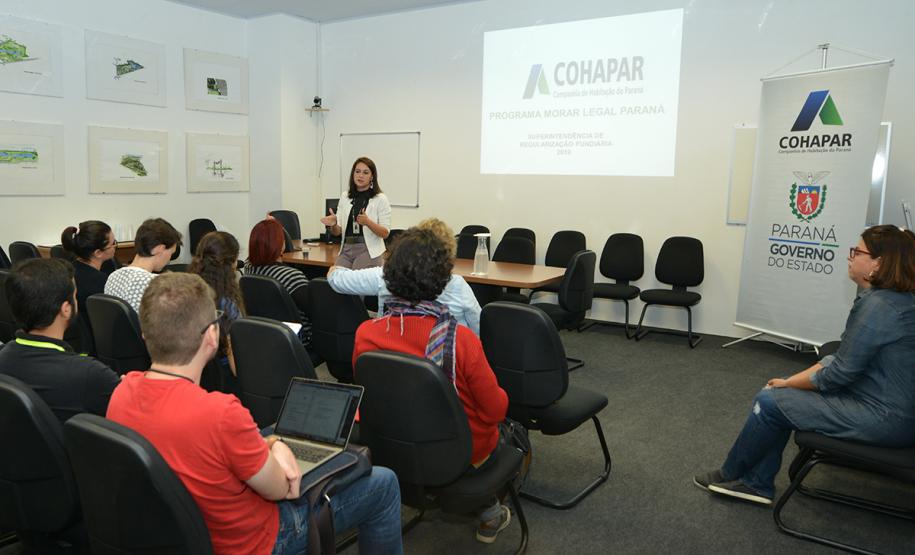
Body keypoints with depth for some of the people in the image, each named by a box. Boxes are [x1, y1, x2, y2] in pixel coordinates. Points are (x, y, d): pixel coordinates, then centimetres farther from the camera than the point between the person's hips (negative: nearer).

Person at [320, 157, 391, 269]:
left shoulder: (380, 199, -2)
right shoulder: (345, 198, 11)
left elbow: (385, 233, -7)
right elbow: (337, 231, 10)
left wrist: (368, 222, -24)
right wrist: (333, 224, -13)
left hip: (368, 251, -3)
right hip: (346, 250, 4)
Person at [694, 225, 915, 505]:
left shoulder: (878, 306, -24)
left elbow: (839, 373, -21)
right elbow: (843, 358, 10)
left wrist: (787, 384, -5)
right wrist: (791, 380, 4)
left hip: (887, 417, -9)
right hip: (887, 401, 10)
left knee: (770, 402, -6)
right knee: (777, 396, 8)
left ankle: (730, 474, 16)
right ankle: (756, 483, 15)